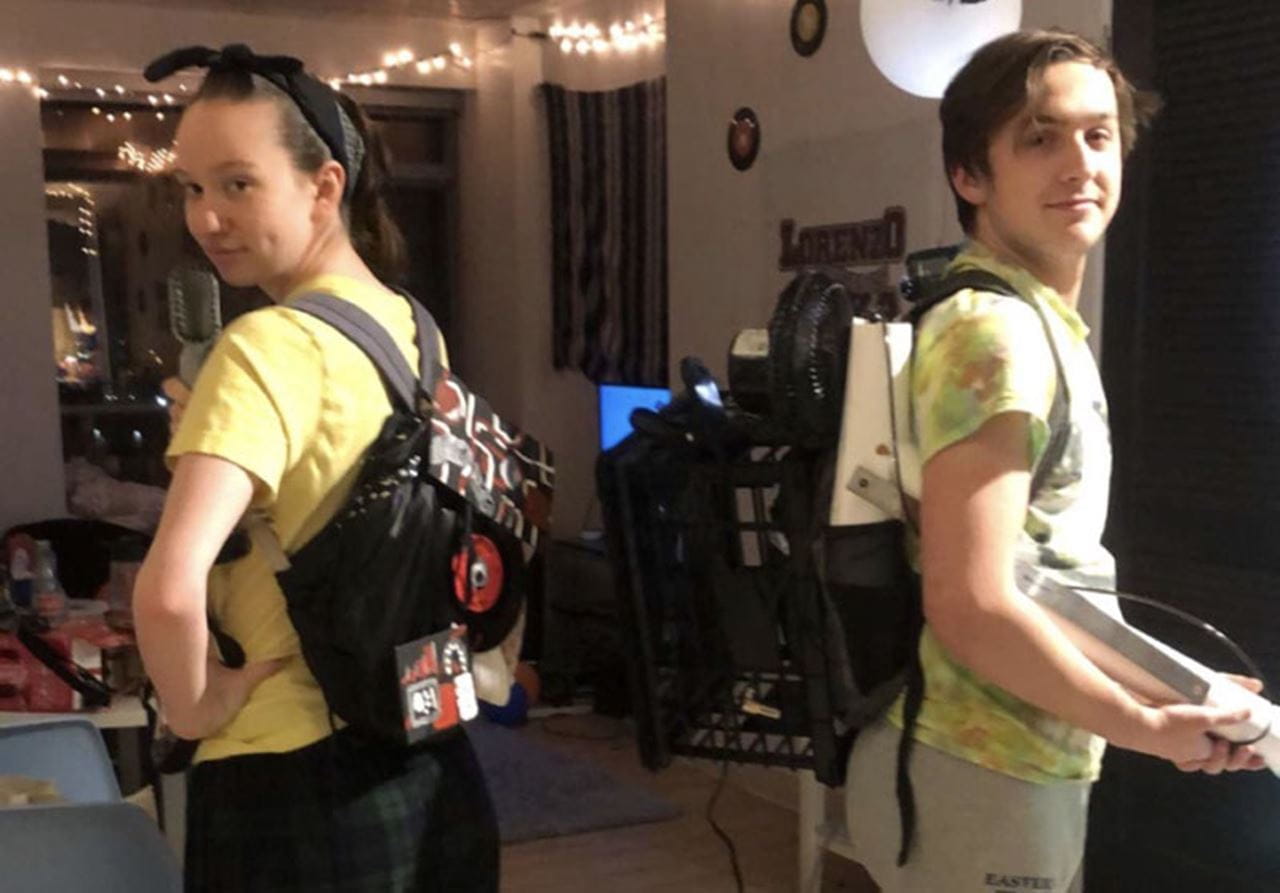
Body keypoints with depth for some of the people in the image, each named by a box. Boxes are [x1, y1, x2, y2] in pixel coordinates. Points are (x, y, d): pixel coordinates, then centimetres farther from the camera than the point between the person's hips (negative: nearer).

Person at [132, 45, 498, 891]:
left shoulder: (272, 343, -20)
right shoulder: (411, 325, 4)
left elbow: (170, 589, -32)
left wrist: (195, 706, -15)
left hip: (299, 784, -7)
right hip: (427, 763, 7)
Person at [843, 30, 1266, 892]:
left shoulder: (1041, 326, 12)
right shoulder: (995, 333, -20)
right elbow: (972, 609, -25)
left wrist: (1148, 695, 12)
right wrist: (1150, 729, -14)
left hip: (1023, 766, 9)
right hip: (981, 773, -9)